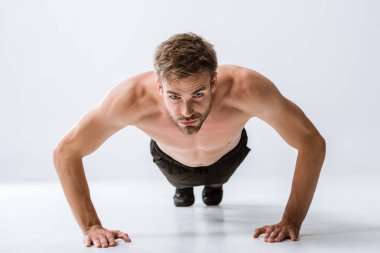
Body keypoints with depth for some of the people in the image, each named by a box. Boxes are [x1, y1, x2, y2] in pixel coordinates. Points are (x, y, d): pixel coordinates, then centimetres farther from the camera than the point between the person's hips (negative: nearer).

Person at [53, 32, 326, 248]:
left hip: (227, 155, 0)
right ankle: (183, 187, 66)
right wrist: (91, 227, -39)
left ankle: (214, 184, 66)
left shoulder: (247, 88, -49)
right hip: (172, 159, 0)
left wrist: (291, 222, -41)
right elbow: (66, 153, -34)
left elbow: (312, 143, -36)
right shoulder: (132, 98, -47)